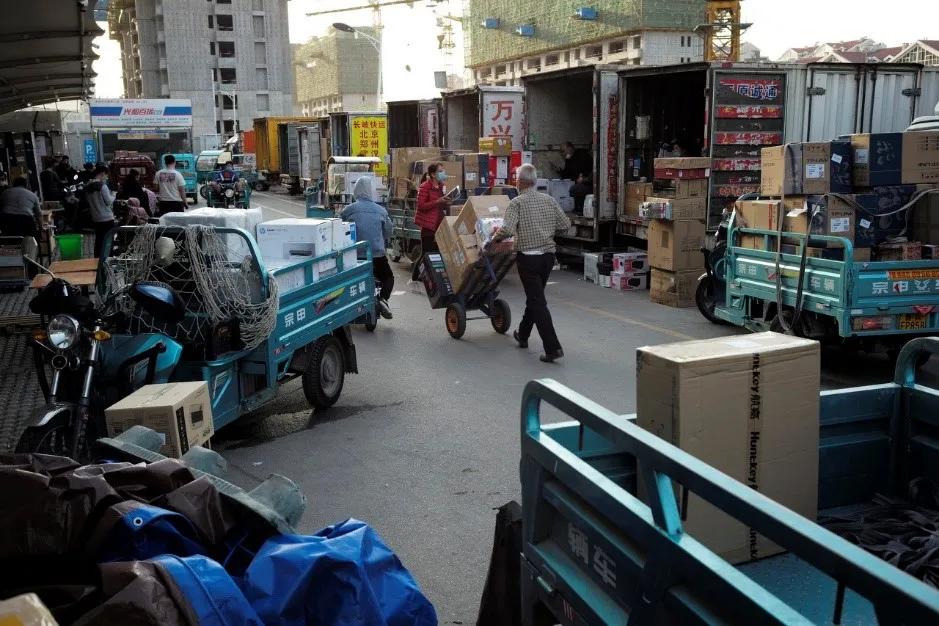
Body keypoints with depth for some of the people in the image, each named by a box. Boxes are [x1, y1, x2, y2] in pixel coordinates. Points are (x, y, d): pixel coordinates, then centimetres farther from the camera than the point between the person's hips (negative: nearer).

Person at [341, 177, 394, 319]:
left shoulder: (349, 210, -4)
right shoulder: (381, 210, 2)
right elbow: (388, 233, 12)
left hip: (355, 254, -1)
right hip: (378, 254, 1)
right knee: (388, 277, 22)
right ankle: (383, 298, -3)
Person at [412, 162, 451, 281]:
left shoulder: (439, 186, 14)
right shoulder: (425, 187, -11)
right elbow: (421, 206, -17)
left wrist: (446, 203, 6)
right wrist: (438, 202, -23)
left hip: (438, 224, 8)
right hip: (429, 224, -8)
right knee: (426, 253, -4)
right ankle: (416, 276, 7)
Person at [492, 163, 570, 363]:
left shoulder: (517, 202, -11)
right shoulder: (548, 200, 5)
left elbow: (507, 230, -23)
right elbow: (565, 224, 7)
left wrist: (494, 239, -4)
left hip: (528, 258, -6)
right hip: (548, 255, 6)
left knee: (538, 302, -4)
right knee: (535, 296, 21)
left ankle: (553, 348, -11)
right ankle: (523, 335, 38)